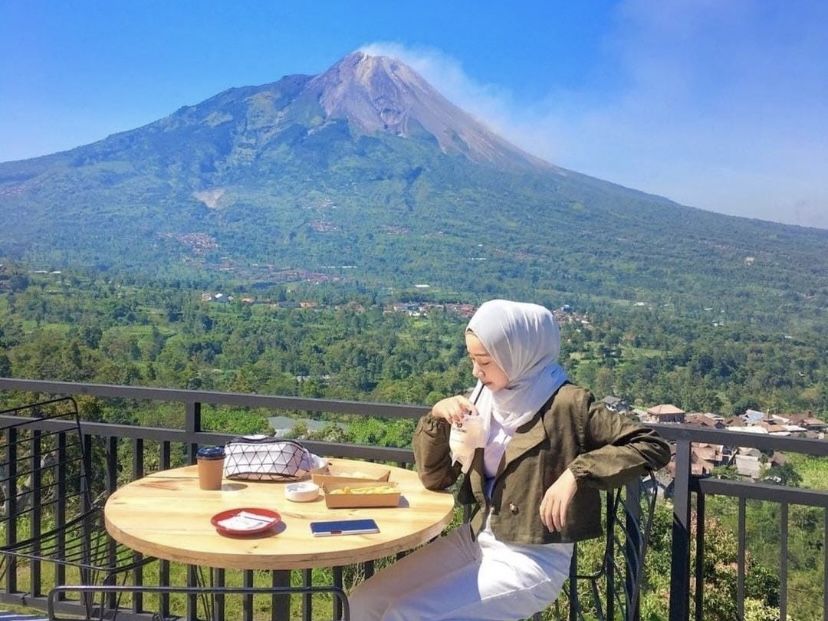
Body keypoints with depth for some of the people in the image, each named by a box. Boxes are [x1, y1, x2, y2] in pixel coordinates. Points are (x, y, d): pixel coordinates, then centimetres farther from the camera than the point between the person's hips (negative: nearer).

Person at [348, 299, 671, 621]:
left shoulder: (566, 405, -16)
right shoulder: (484, 400, 3)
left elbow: (653, 447, -16)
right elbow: (434, 478, 6)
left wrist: (576, 473, -27)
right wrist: (436, 417, -11)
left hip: (533, 560, -6)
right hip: (477, 540, 7)